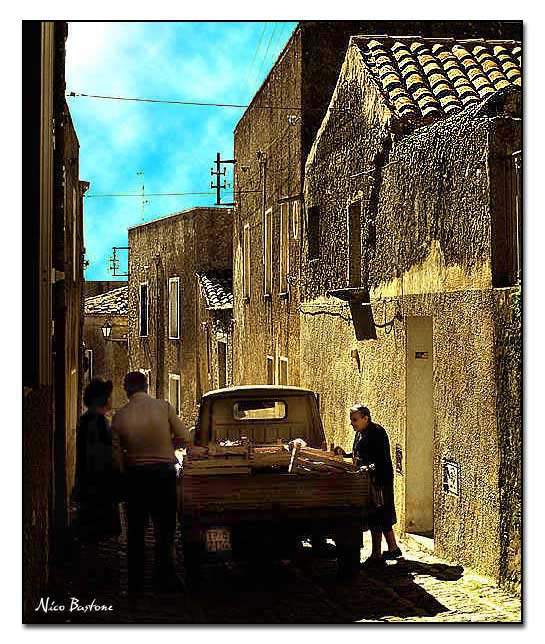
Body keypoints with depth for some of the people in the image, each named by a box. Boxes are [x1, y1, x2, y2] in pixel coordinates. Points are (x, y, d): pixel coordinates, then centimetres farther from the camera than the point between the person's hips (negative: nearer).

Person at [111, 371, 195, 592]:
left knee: (136, 530, 13)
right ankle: (165, 578, 9)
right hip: (163, 472, -1)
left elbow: (117, 455, -2)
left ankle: (135, 581, 18)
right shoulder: (163, 407, -10)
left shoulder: (120, 416, -5)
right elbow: (185, 438, -8)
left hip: (134, 475, 1)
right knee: (164, 528, 10)